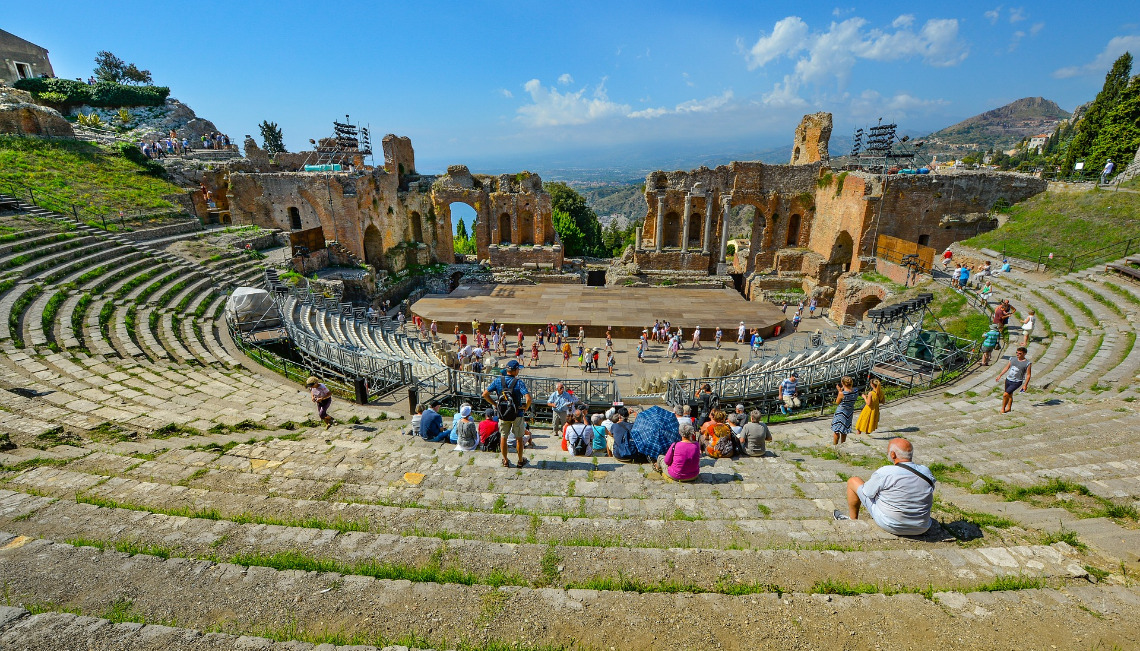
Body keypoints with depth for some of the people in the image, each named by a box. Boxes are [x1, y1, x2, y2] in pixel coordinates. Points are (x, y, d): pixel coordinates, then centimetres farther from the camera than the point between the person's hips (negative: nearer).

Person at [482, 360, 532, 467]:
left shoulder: (498, 381, -6)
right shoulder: (519, 383, -17)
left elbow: (485, 394, -5)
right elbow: (528, 398, -28)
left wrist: (495, 404, 4)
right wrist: (526, 407, -9)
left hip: (502, 414, 3)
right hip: (517, 414, -2)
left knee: (503, 438, 17)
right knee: (519, 438, 15)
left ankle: (505, 461, 28)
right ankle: (520, 460, 27)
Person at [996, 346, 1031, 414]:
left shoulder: (1027, 363, -10)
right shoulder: (1013, 359, 5)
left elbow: (1028, 375, -7)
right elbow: (1006, 368, 16)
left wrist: (1025, 385, -9)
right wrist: (999, 375, 14)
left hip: (1016, 382, -5)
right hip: (1008, 379, 6)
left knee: (1005, 394, -14)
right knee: (1009, 395, 18)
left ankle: (1003, 409, 3)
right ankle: (1009, 408, 35)